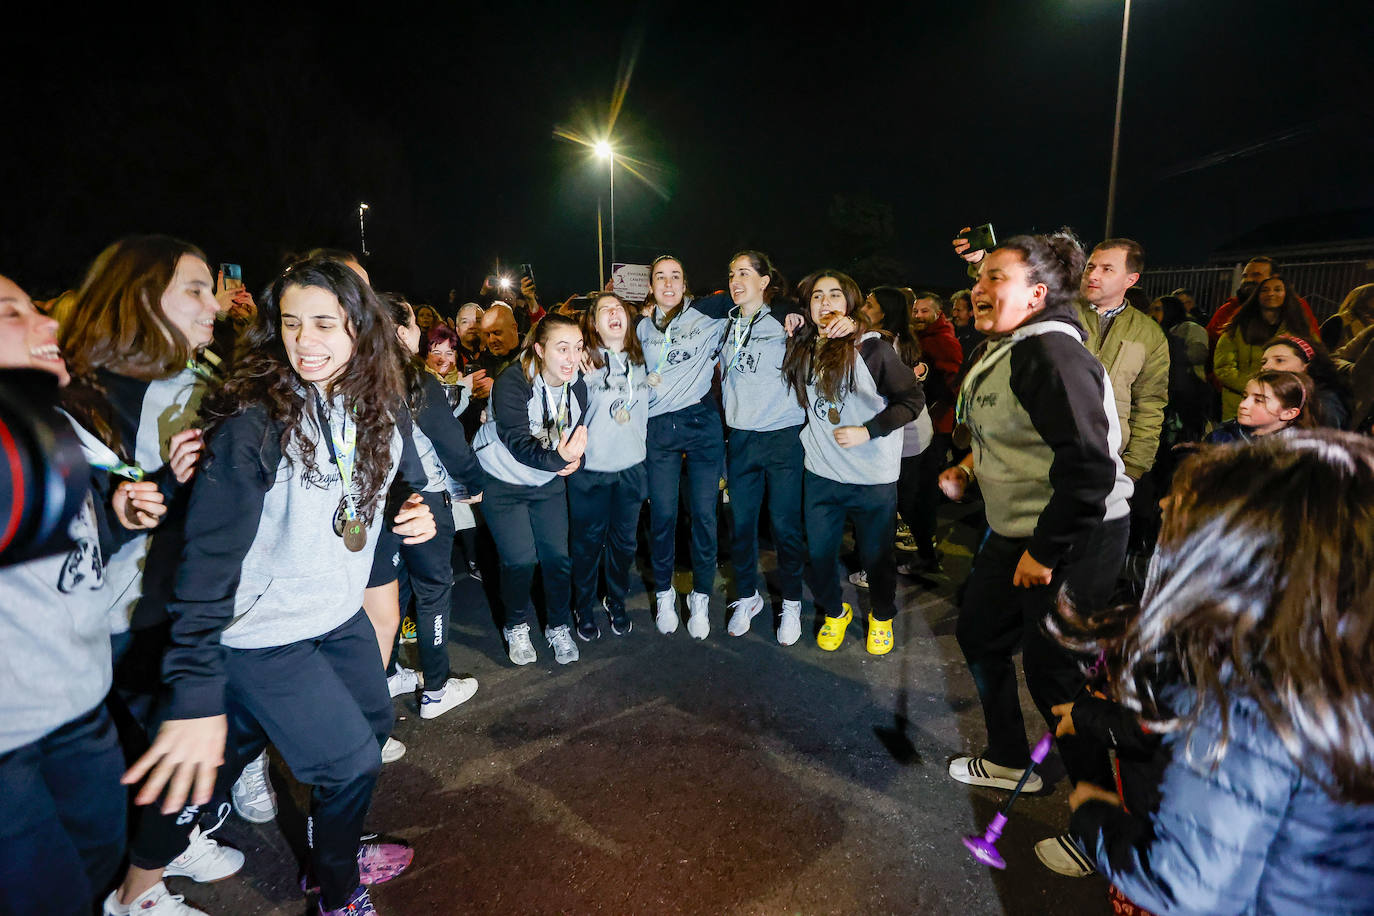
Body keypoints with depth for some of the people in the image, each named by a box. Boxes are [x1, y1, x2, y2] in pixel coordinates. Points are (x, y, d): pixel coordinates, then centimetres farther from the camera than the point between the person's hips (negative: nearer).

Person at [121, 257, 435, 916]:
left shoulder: (379, 409, -4)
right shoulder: (254, 418, -24)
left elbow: (391, 487, 13)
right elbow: (210, 553, -28)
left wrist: (416, 510, -11)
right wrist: (196, 693, -32)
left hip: (341, 612, 7)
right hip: (264, 633, -7)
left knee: (373, 724, 22)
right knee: (350, 762, 0)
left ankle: (333, 851, 51)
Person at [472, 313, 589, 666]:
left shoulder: (576, 386, -7)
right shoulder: (512, 382, -27)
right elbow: (517, 441, -36)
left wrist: (575, 457, -15)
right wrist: (558, 458, -55)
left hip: (548, 481, 5)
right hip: (502, 481, -4)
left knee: (558, 556, 1)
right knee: (521, 560, -7)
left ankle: (558, 627, 25)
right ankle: (516, 627, 21)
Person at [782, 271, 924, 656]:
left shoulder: (873, 347, -9)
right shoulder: (802, 348, 5)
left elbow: (912, 399, -9)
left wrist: (868, 431, -19)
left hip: (873, 479, -4)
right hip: (819, 475, 4)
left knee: (875, 556, 10)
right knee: (819, 553, 13)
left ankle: (883, 617, 38)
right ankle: (834, 612, 40)